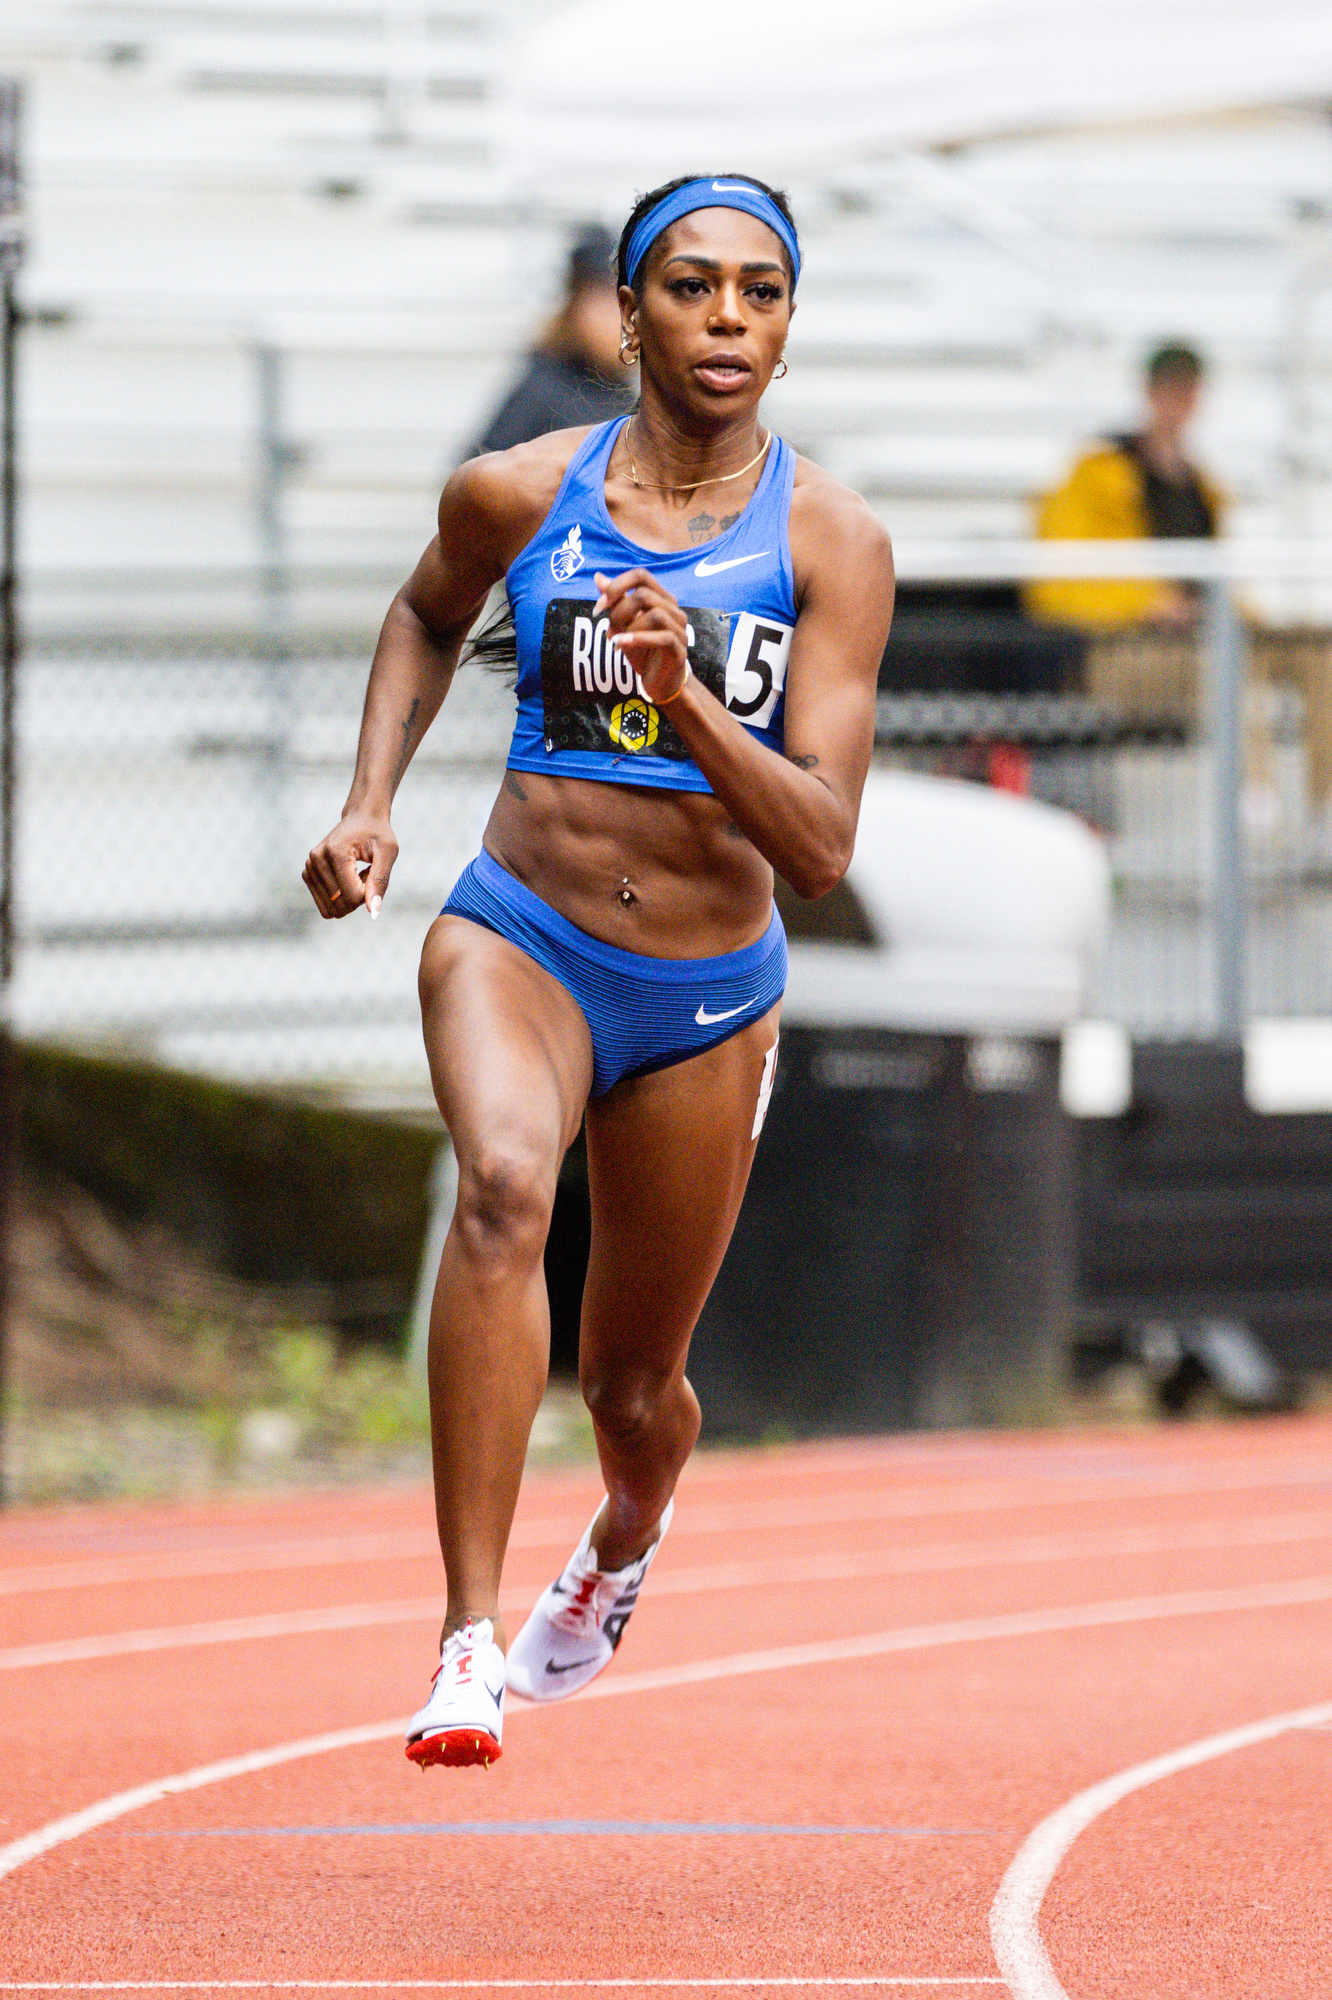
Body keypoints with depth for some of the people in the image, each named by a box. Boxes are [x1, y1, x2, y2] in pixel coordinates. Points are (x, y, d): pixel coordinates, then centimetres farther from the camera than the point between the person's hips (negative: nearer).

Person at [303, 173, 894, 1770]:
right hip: (515, 941, -1)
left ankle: (630, 1528, 55)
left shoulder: (829, 543, -10)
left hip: (709, 995, 1)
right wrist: (368, 802, 6)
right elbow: (427, 617, 19)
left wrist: (687, 704, -31)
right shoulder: (518, 494, -6)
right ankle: (470, 1640, -35)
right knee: (505, 1186, -34)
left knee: (633, 1381, 14)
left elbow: (821, 847, -17)